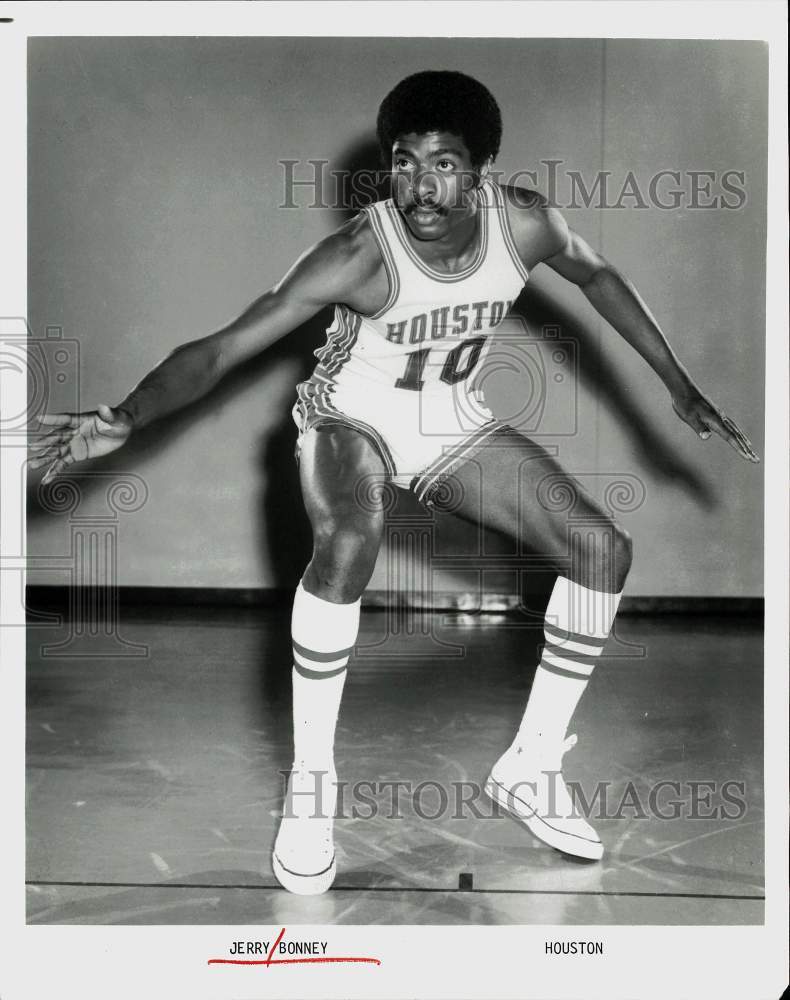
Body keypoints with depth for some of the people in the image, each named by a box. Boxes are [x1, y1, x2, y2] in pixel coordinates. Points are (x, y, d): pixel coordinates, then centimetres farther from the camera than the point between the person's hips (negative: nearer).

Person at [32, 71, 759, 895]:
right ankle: (309, 781, -17)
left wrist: (678, 386, 4)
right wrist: (123, 420, -49)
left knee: (603, 550, -6)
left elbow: (596, 275, 4)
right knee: (348, 544, -39)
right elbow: (222, 348, -33)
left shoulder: (524, 223, -18)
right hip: (350, 419, -4)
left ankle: (530, 767, 9)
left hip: (453, 425, 5)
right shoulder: (361, 253, -30)